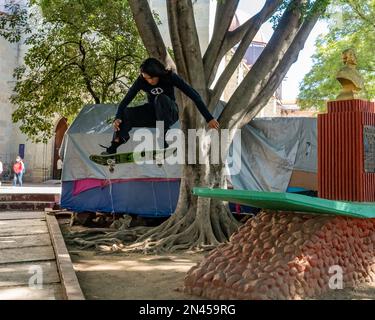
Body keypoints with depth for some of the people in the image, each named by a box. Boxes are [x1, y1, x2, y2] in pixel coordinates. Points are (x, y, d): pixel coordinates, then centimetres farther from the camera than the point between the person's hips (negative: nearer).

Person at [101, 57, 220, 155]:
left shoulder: (170, 77, -22)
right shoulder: (141, 81, -16)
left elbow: (194, 95, -24)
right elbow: (126, 100, -19)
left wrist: (209, 119, -29)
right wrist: (118, 118, -38)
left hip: (170, 113, -2)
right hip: (153, 114, 3)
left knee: (161, 99, -35)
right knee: (126, 114, -23)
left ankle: (162, 140, -31)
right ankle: (113, 148, -23)